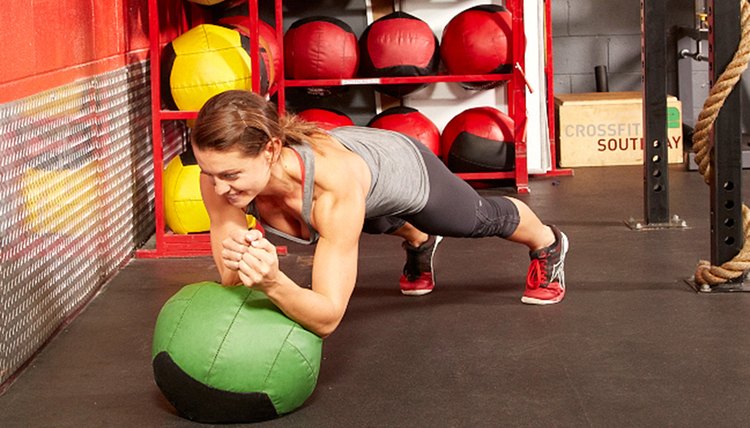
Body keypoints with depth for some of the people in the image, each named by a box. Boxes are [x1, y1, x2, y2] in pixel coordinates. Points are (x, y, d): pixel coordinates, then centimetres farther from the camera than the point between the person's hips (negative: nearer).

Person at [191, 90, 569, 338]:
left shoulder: (334, 184, -51)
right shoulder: (221, 171, -39)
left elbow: (328, 318, -48)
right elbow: (233, 284, -32)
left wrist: (274, 283, -68)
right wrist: (238, 262, -55)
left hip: (407, 167, -3)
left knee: (481, 219, 31)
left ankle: (547, 242, 65)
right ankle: (420, 243, 77)